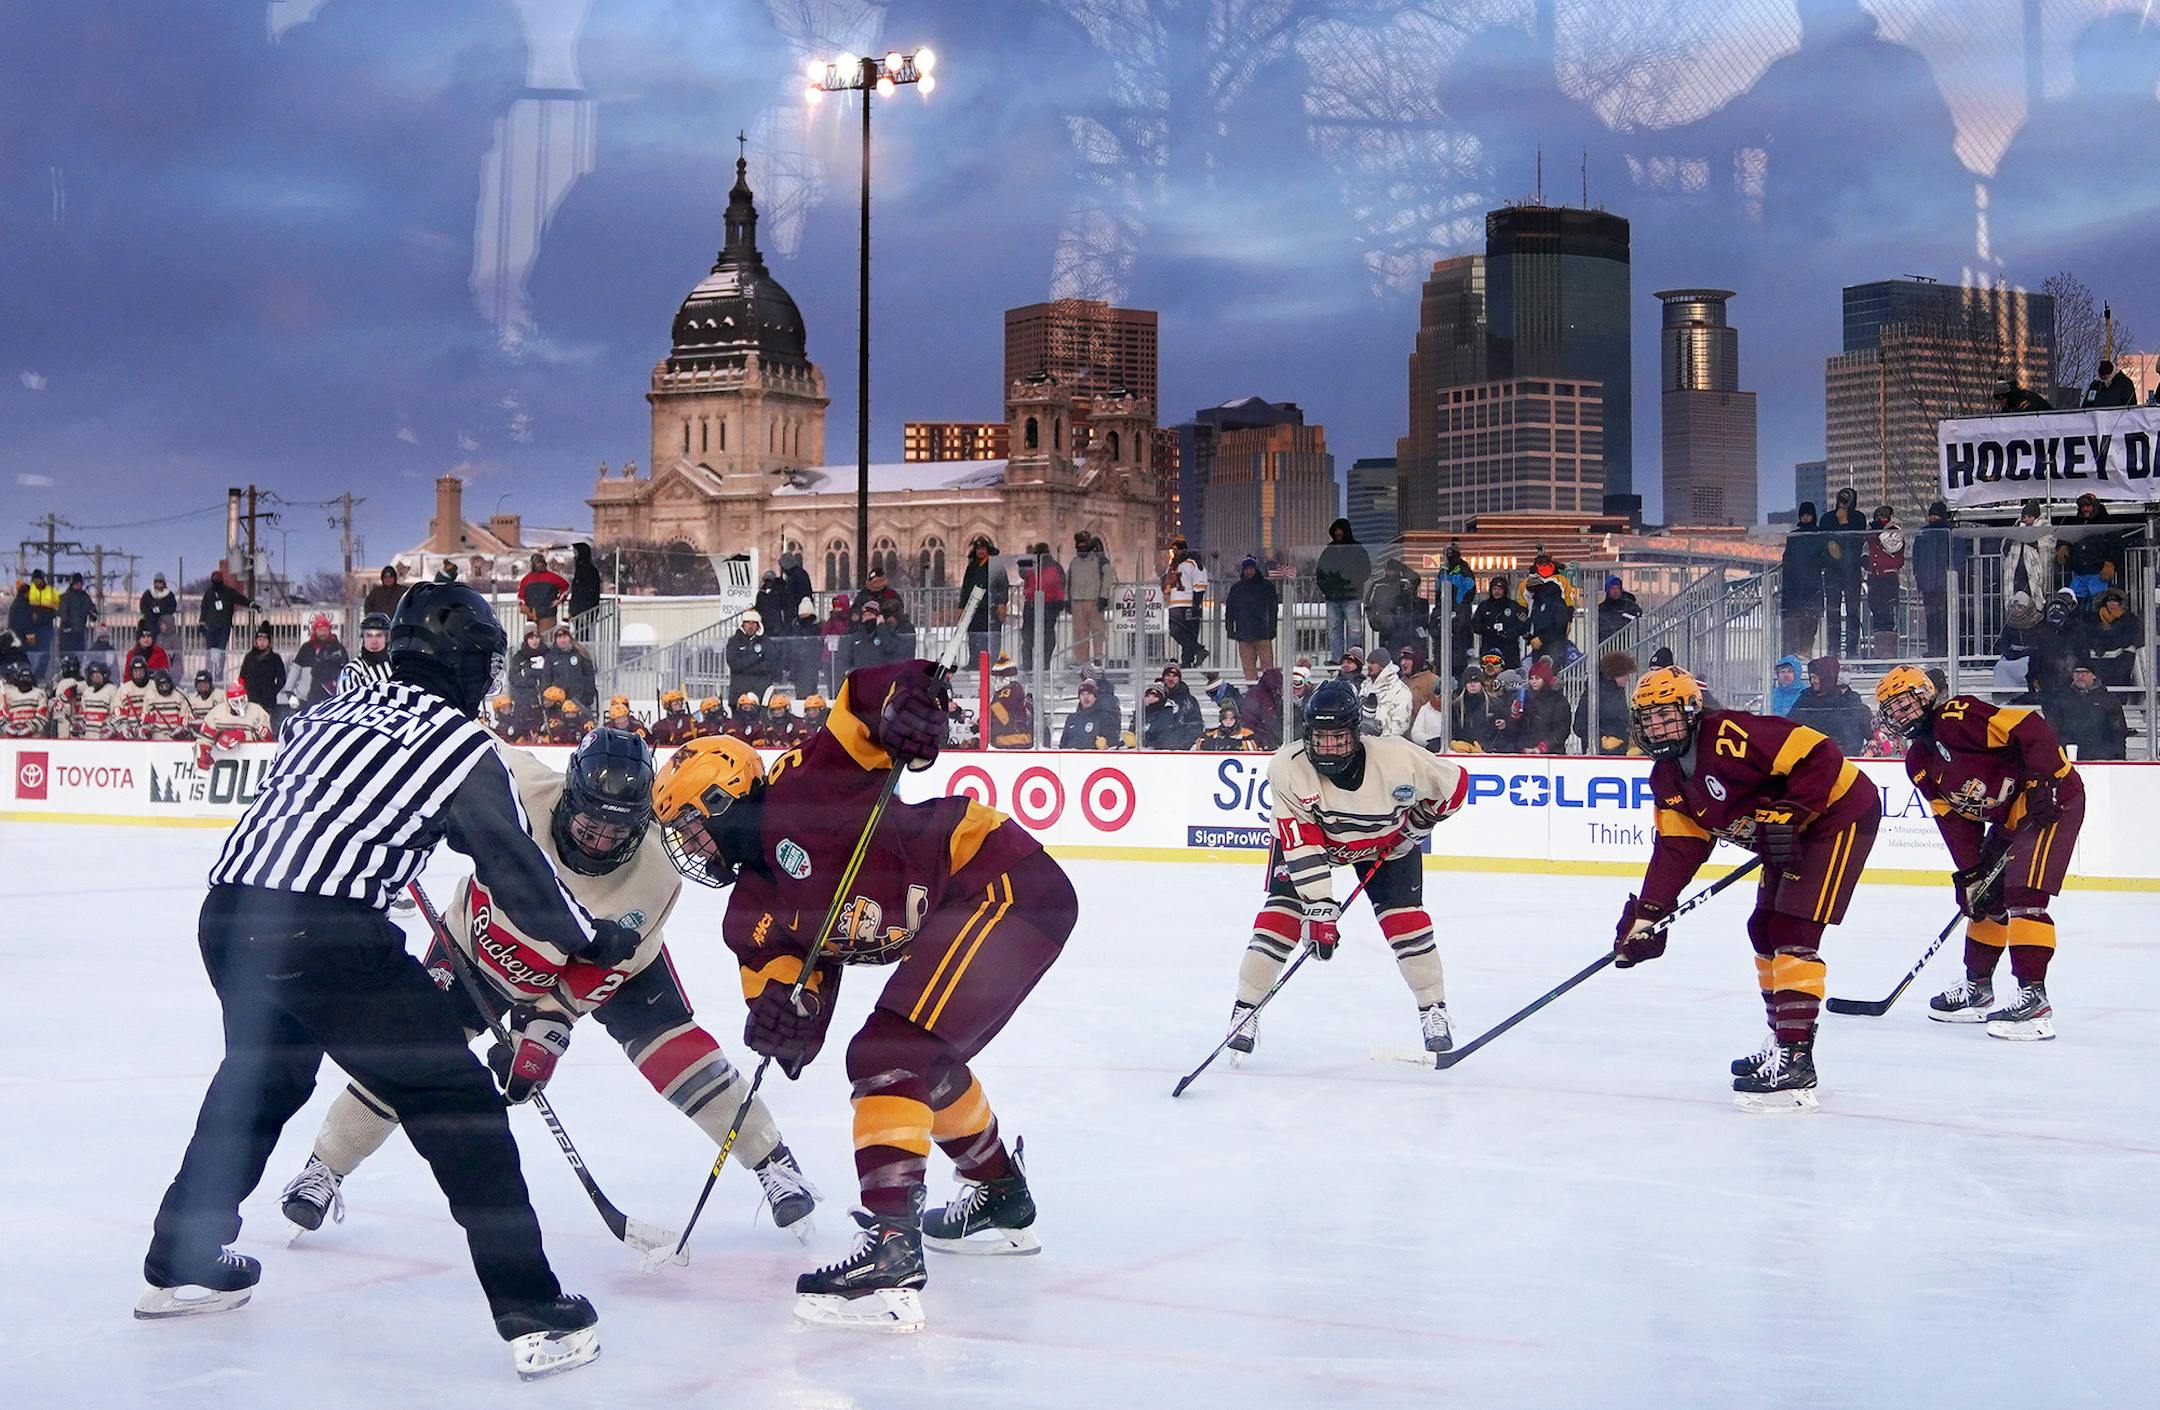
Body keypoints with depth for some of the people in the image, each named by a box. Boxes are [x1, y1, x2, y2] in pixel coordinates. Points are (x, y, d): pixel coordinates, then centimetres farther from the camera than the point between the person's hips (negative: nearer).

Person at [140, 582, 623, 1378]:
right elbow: (516, 870, 4)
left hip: (228, 913, 7)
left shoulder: (338, 708, 21)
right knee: (458, 1103, 0)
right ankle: (532, 1315, -3)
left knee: (262, 1076, 32)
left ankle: (180, 1265, 44)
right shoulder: (461, 745, 4)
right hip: (328, 935, -7)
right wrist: (593, 941, 19)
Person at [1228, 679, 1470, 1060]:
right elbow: (1302, 844, -33)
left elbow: (1454, 783, -16)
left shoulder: (1396, 758, -35)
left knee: (1403, 915, -11)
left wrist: (1417, 823, -14)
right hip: (1307, 835, 0)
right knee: (1282, 909, -13)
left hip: (1388, 840, 0)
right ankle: (1245, 1011, -4)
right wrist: (1320, 908, -36)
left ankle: (1433, 1010, 7)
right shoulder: (1287, 768, -33)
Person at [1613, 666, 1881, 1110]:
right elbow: (1676, 850, 3)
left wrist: (1787, 815, -31)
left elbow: (1819, 755, -29)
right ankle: (1782, 1040, 29)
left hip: (1839, 813, -10)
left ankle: (1796, 1060, -17)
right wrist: (1645, 915, -6)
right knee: (1764, 930, 15)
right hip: (1789, 838, 10)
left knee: (1793, 931, -16)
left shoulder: (1731, 735, -26)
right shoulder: (1667, 779, 3)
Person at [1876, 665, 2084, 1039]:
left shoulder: (1959, 716, -19)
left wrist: (2043, 781, -30)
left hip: (2052, 798, -10)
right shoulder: (1919, 763, 9)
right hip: (2008, 818, 10)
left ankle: (2034, 999, -21)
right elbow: (1954, 820, 8)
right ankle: (1977, 987, 30)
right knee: (1986, 898, 16)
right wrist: (1969, 872, 0)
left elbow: (2029, 728, -25)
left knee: (2024, 894, -19)